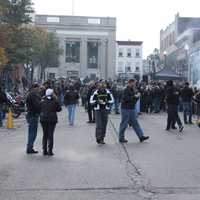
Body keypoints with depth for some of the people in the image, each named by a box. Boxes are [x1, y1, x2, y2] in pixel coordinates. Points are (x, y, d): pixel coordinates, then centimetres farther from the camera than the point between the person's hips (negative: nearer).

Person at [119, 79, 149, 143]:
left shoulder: (133, 90, 16)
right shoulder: (126, 90, -13)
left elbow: (135, 99, 21)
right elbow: (126, 99, -25)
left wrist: (137, 96, 0)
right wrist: (134, 96, -20)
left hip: (132, 109, 9)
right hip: (126, 109, -9)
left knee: (135, 123, 9)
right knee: (124, 124, -1)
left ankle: (141, 137, 11)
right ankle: (121, 138, 9)